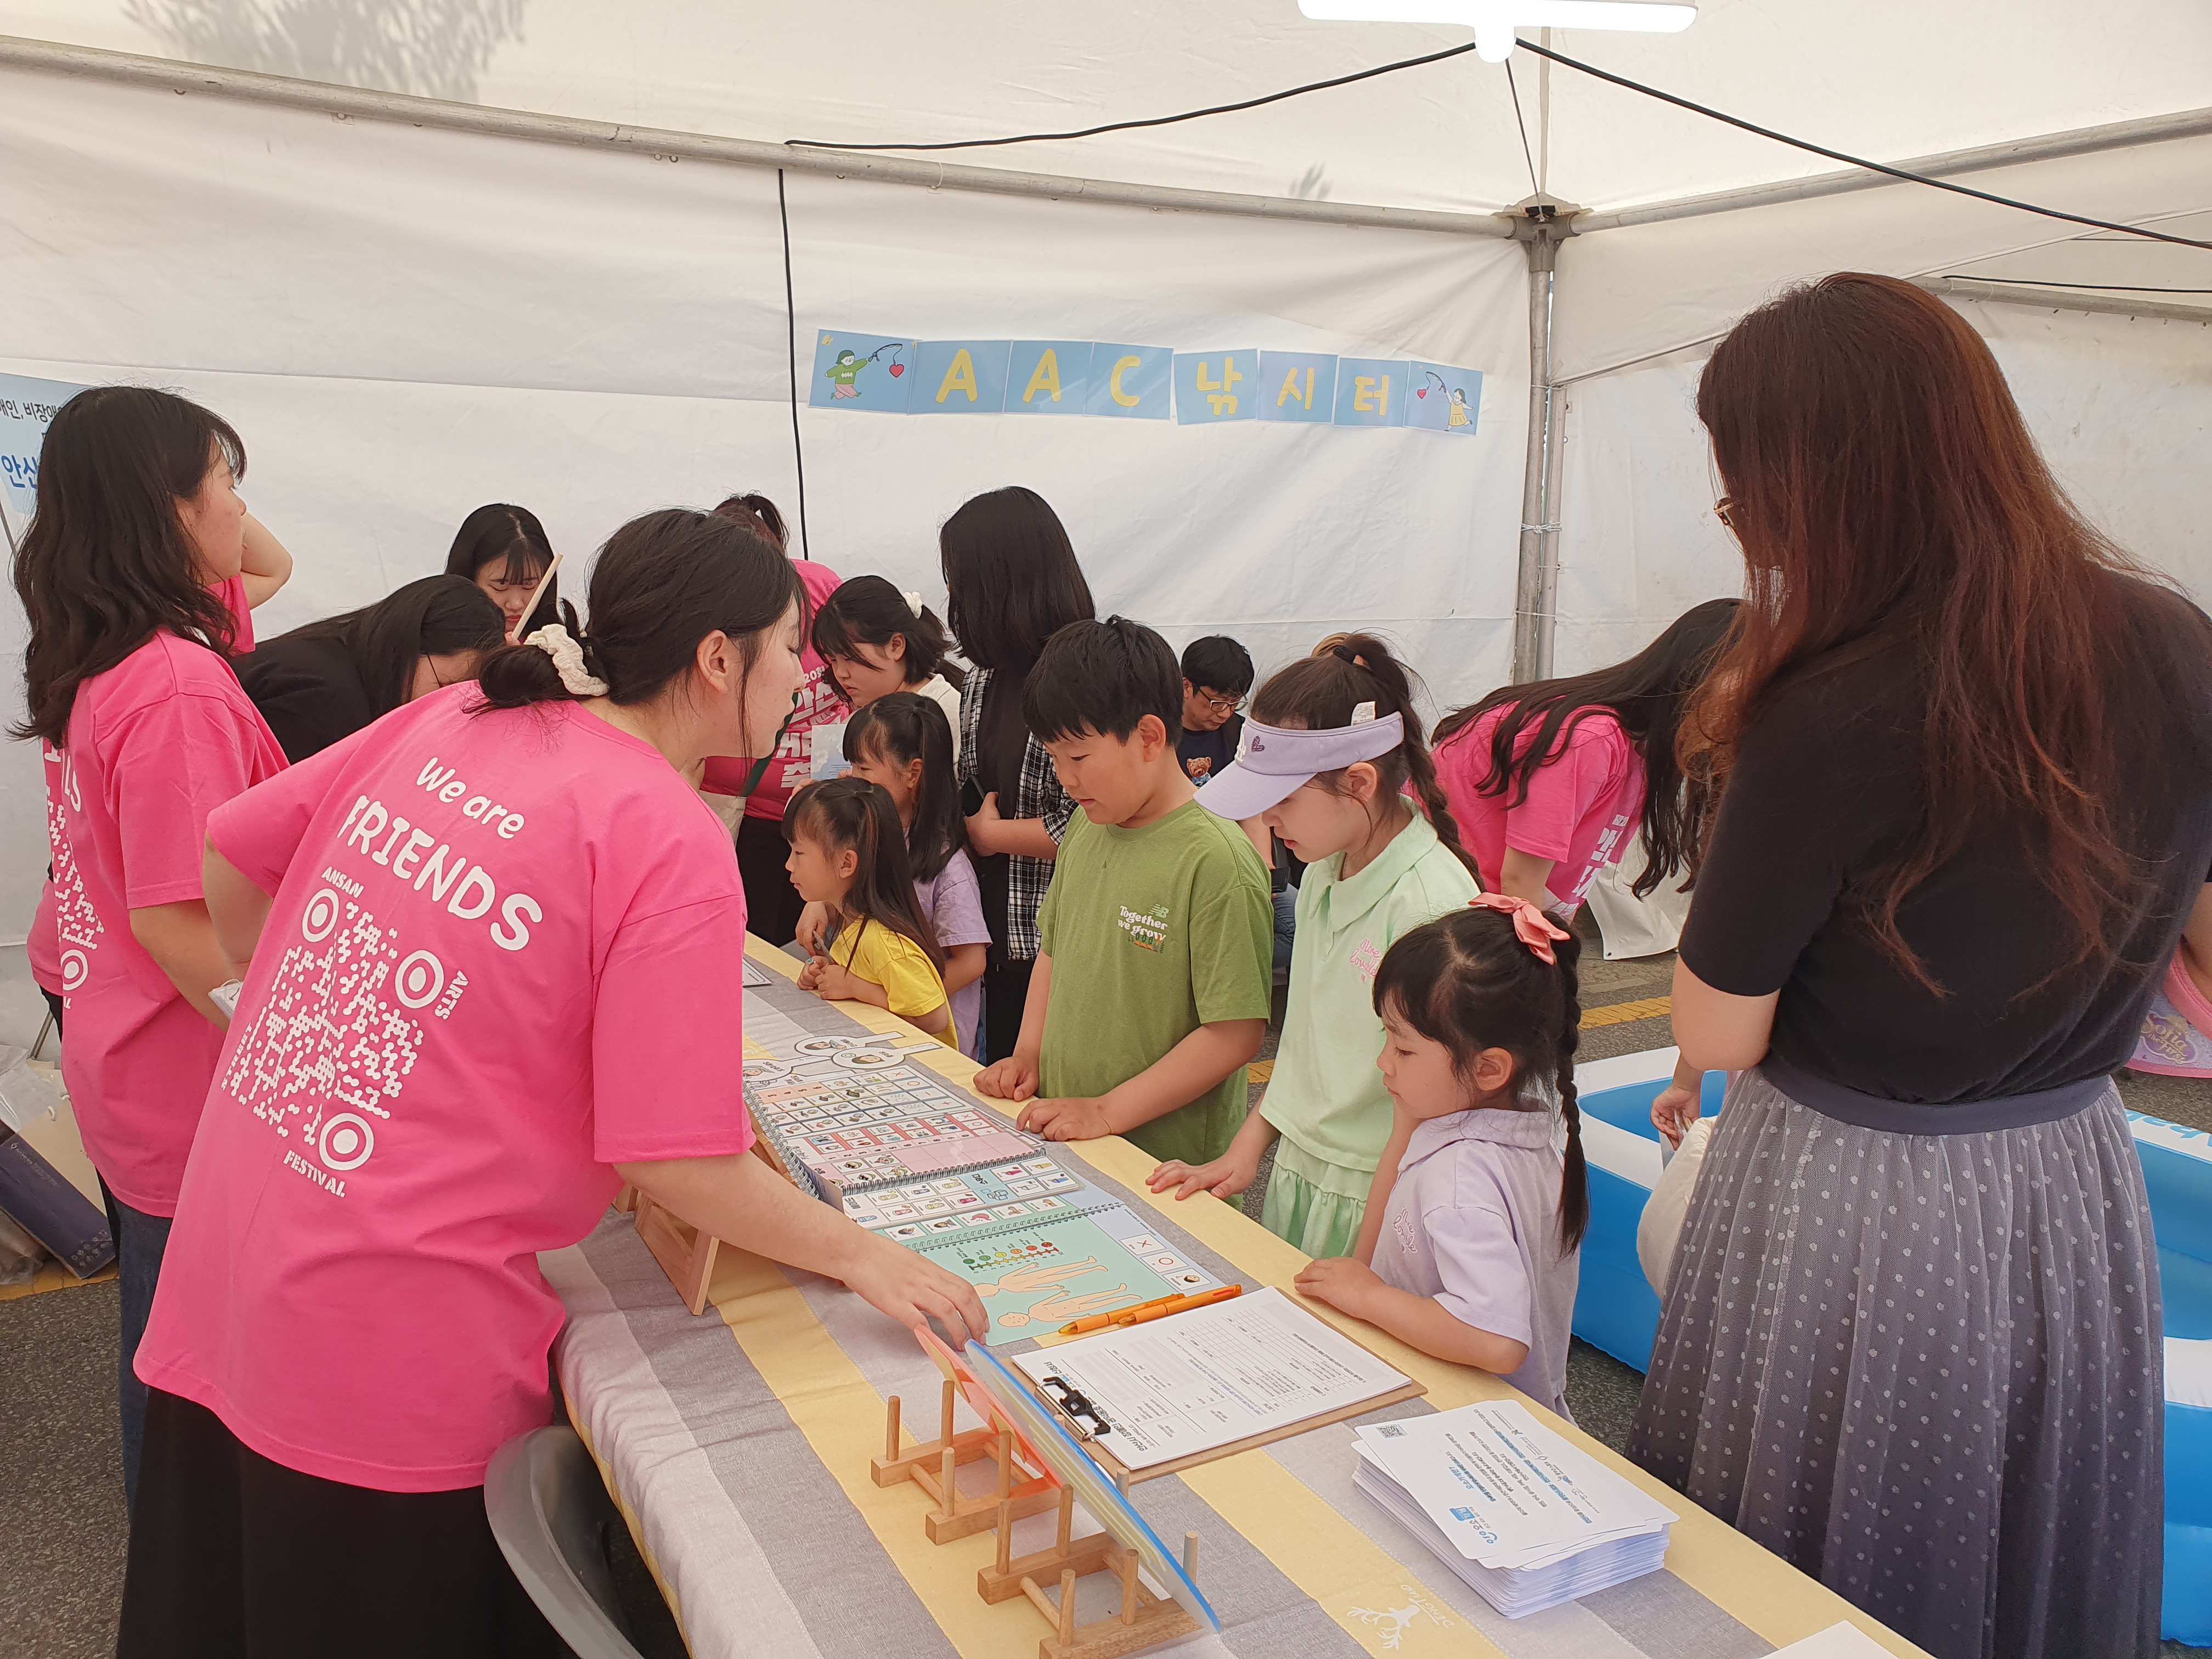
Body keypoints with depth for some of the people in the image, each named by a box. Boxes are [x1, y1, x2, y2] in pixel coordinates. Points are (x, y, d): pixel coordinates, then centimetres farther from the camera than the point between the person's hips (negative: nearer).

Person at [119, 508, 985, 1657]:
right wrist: (865, 1259, -7)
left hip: (221, 1263, 7)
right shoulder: (672, 846, -18)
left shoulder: (452, 717, 1)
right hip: (393, 1344, -6)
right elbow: (678, 1162, -20)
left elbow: (230, 858, 9)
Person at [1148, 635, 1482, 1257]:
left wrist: (1371, 1247, -17)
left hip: (1373, 1203, -7)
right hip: (1295, 1174, 7)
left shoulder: (1432, 903, -21)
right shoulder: (1324, 873, 3)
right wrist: (1245, 1150, 9)